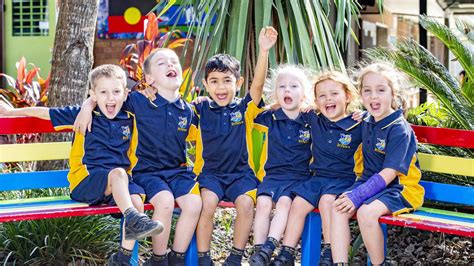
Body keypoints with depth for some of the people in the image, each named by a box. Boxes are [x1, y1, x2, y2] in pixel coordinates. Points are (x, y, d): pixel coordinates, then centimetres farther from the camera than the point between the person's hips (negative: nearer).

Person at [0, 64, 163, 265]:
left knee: (136, 199, -28)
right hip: (86, 181, -3)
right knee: (117, 173, -34)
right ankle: (133, 220, -44)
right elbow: (45, 112, 13)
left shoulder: (130, 120, 11)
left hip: (120, 181, 3)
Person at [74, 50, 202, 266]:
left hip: (177, 170, 4)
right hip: (147, 171, -3)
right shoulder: (140, 102, -3)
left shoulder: (187, 110, 7)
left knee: (194, 203, -23)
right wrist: (87, 106, -5)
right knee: (165, 201, -31)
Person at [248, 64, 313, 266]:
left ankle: (269, 248, -34)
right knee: (263, 202, -24)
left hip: (299, 175, -2)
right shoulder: (270, 118, 6)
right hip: (273, 173, 2)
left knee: (284, 202, -29)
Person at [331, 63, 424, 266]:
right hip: (369, 182, 7)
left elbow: (388, 174, -20)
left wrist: (357, 196, -23)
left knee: (366, 212, -31)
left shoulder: (399, 130, -15)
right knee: (338, 208, -17)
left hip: (398, 188, -7)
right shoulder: (367, 123, 8)